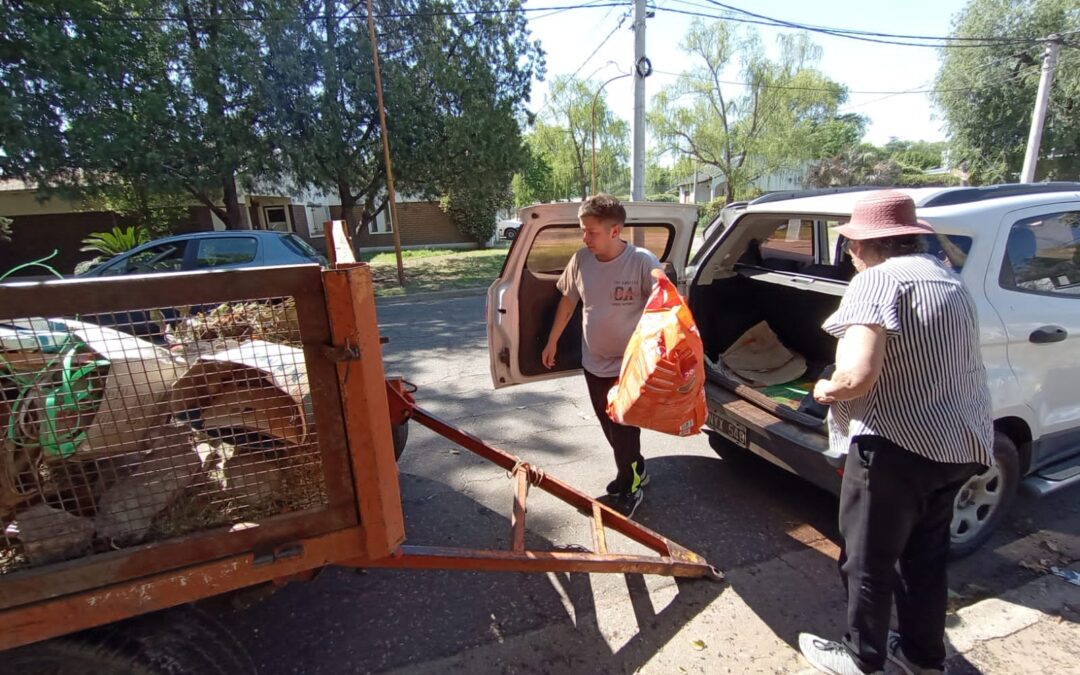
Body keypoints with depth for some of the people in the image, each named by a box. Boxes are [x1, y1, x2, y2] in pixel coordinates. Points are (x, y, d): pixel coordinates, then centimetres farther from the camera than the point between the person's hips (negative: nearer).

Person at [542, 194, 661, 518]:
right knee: (609, 427, 19)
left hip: (629, 365, -5)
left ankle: (629, 489, 30)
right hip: (594, 362, 5)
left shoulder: (643, 262, -20)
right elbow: (568, 301, 7)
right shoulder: (581, 259, -7)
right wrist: (552, 341, 14)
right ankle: (634, 469, 45)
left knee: (624, 429, 6)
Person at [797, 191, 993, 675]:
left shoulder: (878, 280, -16)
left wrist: (826, 390, -7)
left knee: (868, 561, 11)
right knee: (926, 556, 24)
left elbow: (857, 377, -29)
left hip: (898, 444, -9)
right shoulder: (951, 281, 12)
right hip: (961, 441, 9)